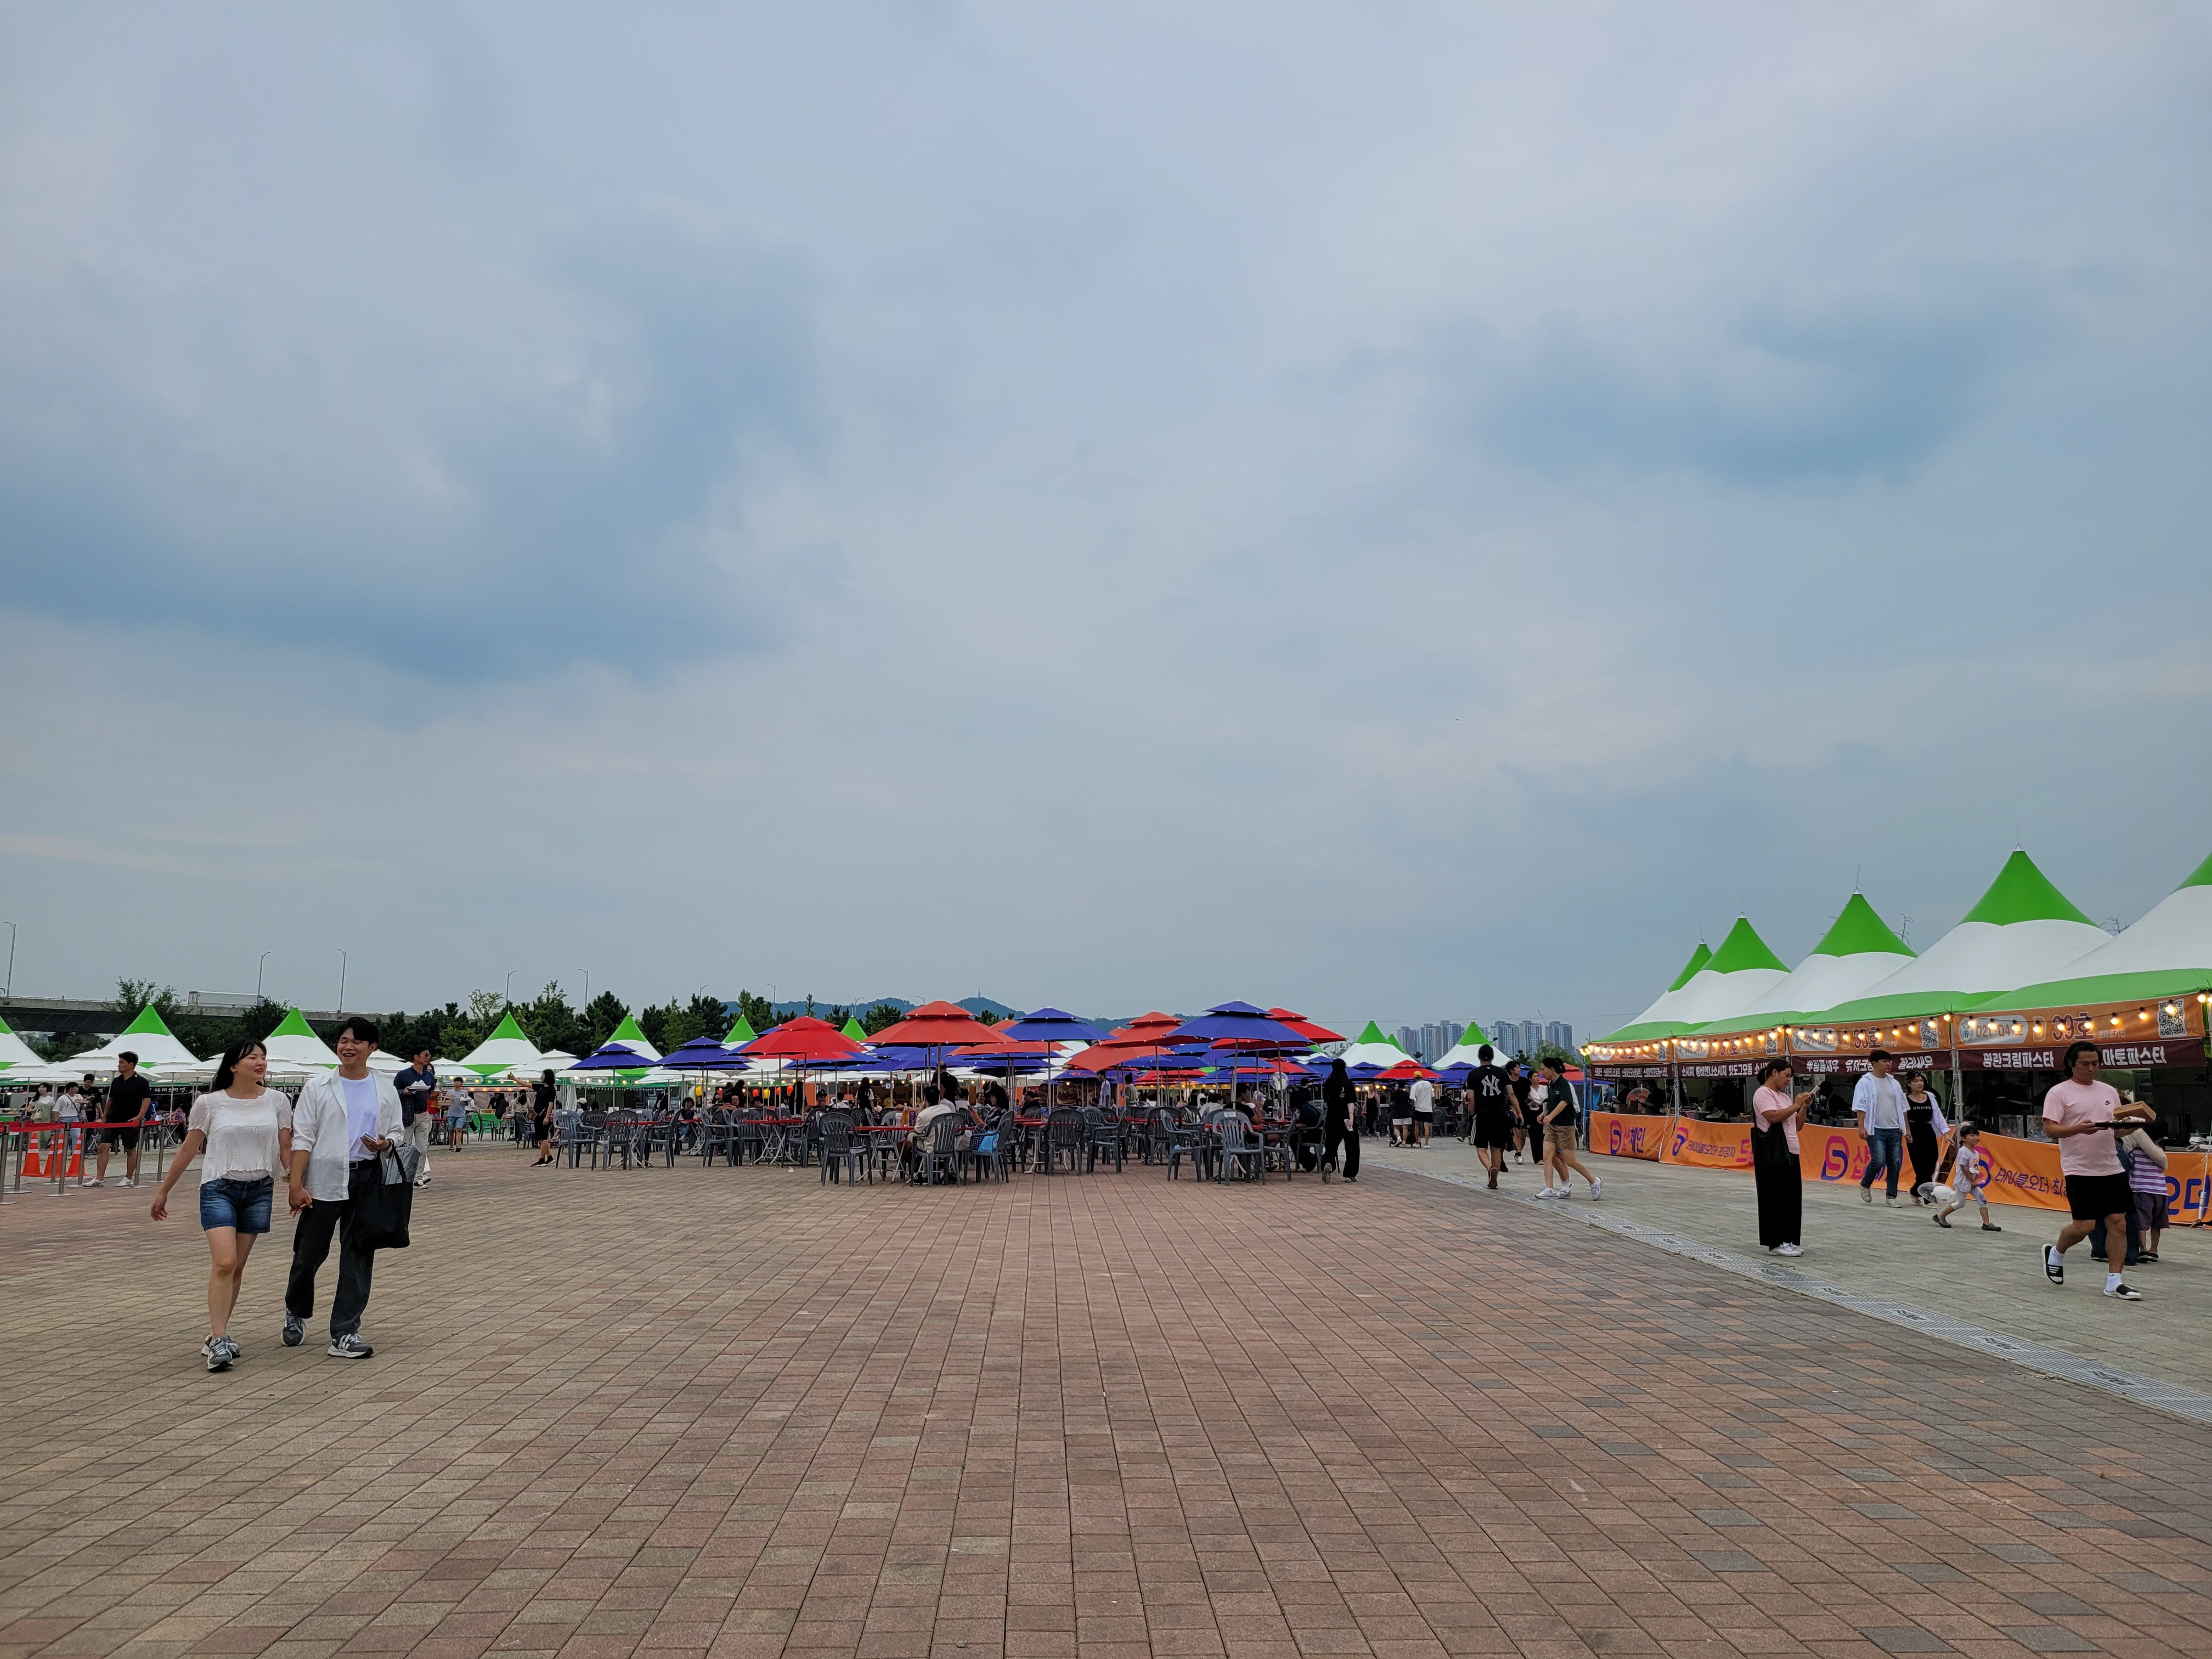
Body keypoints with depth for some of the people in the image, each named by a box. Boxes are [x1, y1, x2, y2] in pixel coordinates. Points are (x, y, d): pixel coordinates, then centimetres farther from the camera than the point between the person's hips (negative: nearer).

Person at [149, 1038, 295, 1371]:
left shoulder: (276, 1101, 3)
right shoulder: (209, 1103, -2)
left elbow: (286, 1150, 7)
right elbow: (188, 1150, 7)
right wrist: (163, 1191, 11)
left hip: (259, 1190, 2)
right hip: (219, 1187, -2)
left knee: (237, 1268, 7)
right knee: (224, 1263, -15)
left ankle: (218, 1337, 18)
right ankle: (218, 1341, -12)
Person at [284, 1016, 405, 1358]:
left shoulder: (385, 1090, 8)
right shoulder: (318, 1087, 2)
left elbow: (396, 1132, 13)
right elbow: (302, 1139, -2)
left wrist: (384, 1144, -11)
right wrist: (297, 1184, -10)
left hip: (366, 1180, 2)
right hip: (324, 1182, -1)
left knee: (358, 1257, 0)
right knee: (309, 1254, 6)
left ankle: (345, 1334, 5)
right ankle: (295, 1313, 36)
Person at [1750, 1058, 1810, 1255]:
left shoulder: (1784, 1096, 19)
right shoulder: (1763, 1093, -7)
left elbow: (1798, 1124, 20)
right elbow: (1774, 1117, -21)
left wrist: (1804, 1107, 7)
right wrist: (1796, 1105, -13)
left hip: (1790, 1153, 9)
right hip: (1772, 1154, -9)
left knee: (1792, 1198, 8)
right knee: (1776, 1197, -6)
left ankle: (1789, 1240, 16)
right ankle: (1776, 1243, -2)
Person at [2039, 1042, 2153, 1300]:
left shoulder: (2110, 1092, 14)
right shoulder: (2059, 1092, -4)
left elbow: (2119, 1126, 19)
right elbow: (2050, 1129, -12)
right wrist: (2078, 1129, -28)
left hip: (2112, 1169, 6)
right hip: (2080, 1171, -6)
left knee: (2118, 1223, 0)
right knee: (2085, 1226, -7)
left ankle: (2114, 1282, 6)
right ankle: (2055, 1253, 22)